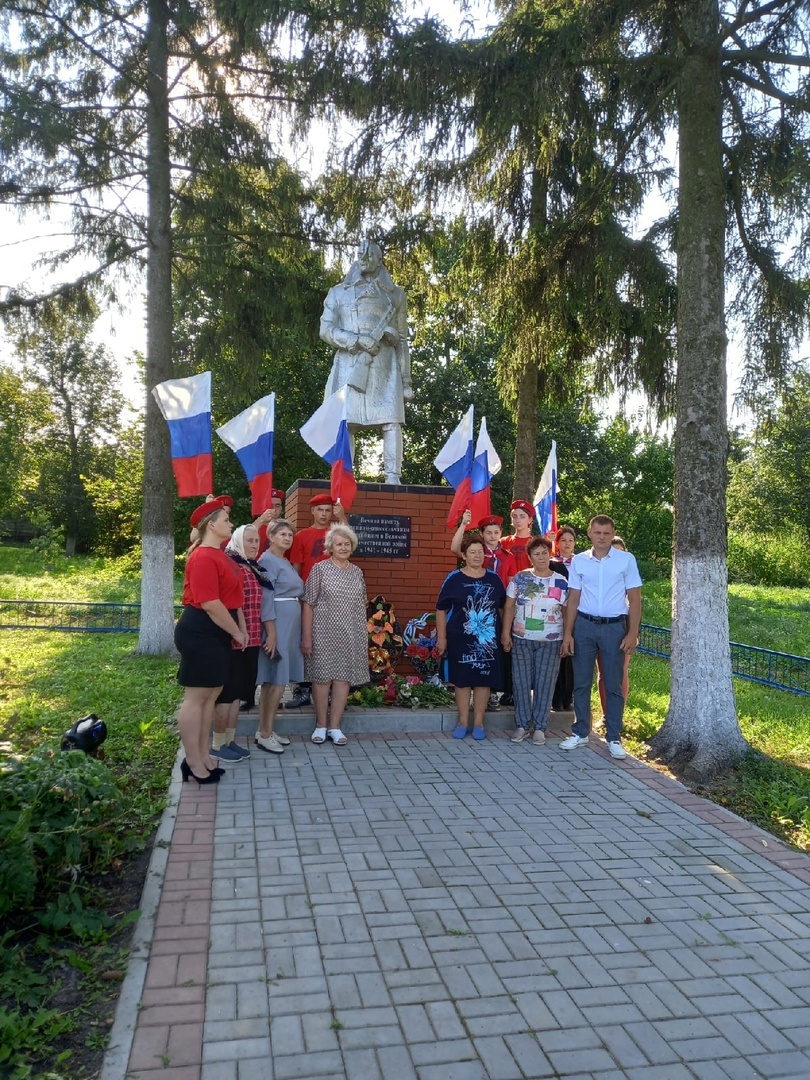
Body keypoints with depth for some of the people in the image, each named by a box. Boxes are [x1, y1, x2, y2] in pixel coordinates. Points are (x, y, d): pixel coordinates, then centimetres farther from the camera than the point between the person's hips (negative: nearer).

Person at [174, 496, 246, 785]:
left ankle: (203, 756, 24)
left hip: (217, 633, 10)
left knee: (211, 695, 14)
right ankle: (193, 763, 7)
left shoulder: (219, 554, 13)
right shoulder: (204, 558, -18)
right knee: (196, 697, -1)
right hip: (201, 632, -10)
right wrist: (236, 632, -12)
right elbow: (210, 603, -23)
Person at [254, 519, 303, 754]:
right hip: (276, 624, -9)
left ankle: (265, 731, 18)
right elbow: (265, 599, -17)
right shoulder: (267, 561, -11)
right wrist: (271, 632, -21)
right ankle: (265, 734, 1)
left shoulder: (287, 563, 18)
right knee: (276, 680, -7)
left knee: (273, 681, 11)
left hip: (289, 624, 9)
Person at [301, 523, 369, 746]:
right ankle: (321, 725, 16)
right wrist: (306, 636, -10)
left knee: (344, 677, 4)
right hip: (324, 633, -4)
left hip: (351, 635, 4)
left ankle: (335, 726, 15)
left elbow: (361, 607, 13)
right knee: (322, 677, 2)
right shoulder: (320, 569, -3)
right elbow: (308, 604, -5)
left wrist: (364, 636, 10)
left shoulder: (357, 572, 10)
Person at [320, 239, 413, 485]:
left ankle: (393, 478, -16)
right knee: (344, 423, -8)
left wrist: (406, 379, 9)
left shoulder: (395, 294, 20)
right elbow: (326, 329, 6)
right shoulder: (338, 293, 19)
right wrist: (359, 341, -10)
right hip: (349, 367, 0)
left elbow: (402, 340, 17)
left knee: (391, 422, -13)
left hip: (384, 367, 0)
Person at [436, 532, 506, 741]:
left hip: (488, 640, 2)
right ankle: (462, 722, 17)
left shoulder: (494, 579, 6)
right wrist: (441, 637, -3)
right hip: (461, 639, -2)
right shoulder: (454, 579, -3)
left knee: (484, 680, 5)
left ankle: (478, 723, 17)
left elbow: (503, 608, 15)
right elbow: (441, 609, 0)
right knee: (462, 680, 4)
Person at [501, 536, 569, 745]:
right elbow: (509, 607, 1)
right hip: (521, 639, 1)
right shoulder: (520, 578, 0)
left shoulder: (562, 582, 0)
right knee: (521, 682, 5)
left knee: (545, 684, 4)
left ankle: (540, 727, 15)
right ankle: (521, 725, 17)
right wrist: (506, 633, -4)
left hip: (550, 641, 0)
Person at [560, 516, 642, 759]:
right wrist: (568, 633, 0)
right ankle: (580, 733, 19)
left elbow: (634, 599, -1)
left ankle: (614, 738, 14)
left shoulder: (626, 560, -2)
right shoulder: (579, 561, 3)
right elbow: (573, 599, 6)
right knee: (581, 682, 8)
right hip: (584, 625, 2)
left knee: (613, 685, 5)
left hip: (614, 627, -2)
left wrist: (633, 633, -8)